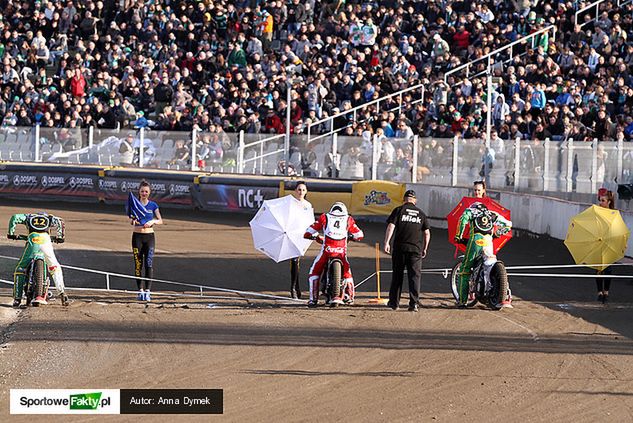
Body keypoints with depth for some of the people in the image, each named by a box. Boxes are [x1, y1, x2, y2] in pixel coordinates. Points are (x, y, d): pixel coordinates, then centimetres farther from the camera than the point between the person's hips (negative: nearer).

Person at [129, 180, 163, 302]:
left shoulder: (153, 205, 4)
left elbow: (160, 221, 2)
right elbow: (130, 222, 0)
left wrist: (153, 221, -18)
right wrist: (133, 220, -23)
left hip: (149, 236, -1)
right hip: (137, 236, 1)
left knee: (149, 264, -9)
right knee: (138, 264, 0)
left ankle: (147, 291, -10)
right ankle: (140, 290, 5)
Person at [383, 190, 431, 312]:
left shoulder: (399, 210, 3)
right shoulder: (421, 214, 11)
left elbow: (391, 226, -8)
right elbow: (427, 233, 9)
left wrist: (387, 243, -9)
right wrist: (425, 248, 18)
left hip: (400, 247, -1)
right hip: (416, 249, 1)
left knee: (397, 275, 10)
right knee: (414, 276, 1)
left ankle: (394, 302, 17)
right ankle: (414, 303, -9)